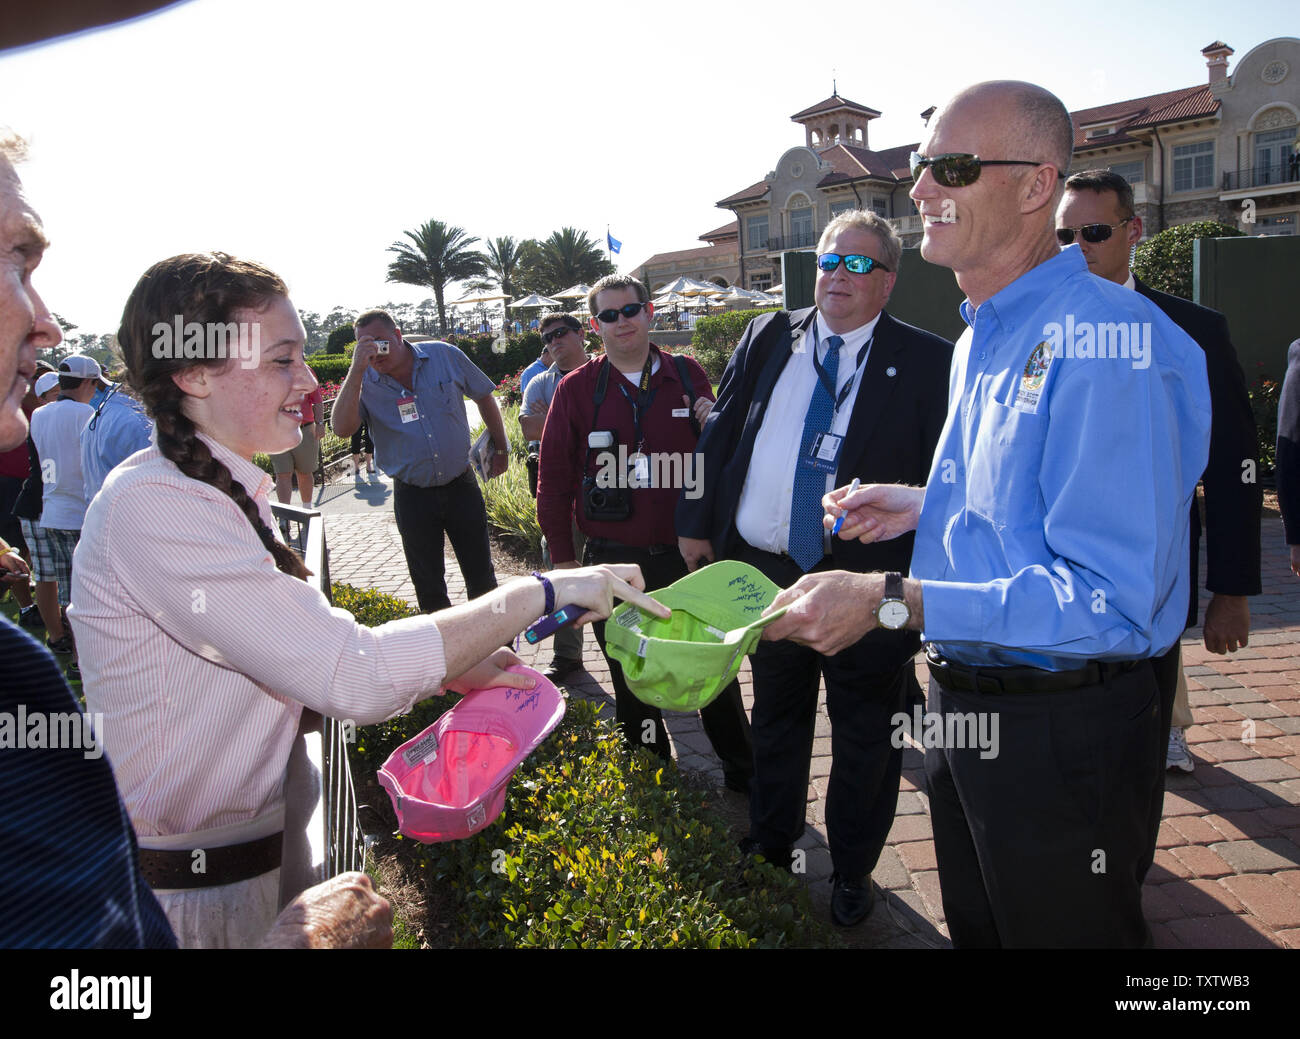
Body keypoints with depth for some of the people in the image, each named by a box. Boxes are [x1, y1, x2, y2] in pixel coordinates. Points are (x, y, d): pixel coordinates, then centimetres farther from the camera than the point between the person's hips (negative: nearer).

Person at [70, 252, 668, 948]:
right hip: (193, 894, -8)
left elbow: (298, 659, 6)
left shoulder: (226, 492, 6)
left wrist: (451, 670, -6)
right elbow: (352, 675, -30)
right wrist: (541, 592, -24)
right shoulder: (153, 506, -25)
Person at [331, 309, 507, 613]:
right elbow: (342, 428, -25)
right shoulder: (363, 382, -7)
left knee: (481, 576, 11)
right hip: (412, 495, 0)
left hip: (460, 485, 0)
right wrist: (357, 369, -29)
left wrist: (501, 448, 11)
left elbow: (484, 396, 9)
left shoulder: (445, 356, -4)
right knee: (428, 586, 11)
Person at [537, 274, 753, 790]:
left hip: (687, 552, 1)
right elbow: (554, 477, 2)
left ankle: (742, 771, 32)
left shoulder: (688, 377, 2)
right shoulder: (576, 389, -1)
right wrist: (563, 555, 2)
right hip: (614, 562, 0)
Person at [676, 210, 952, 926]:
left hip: (866, 577, -3)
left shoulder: (927, 362, -5)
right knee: (775, 718, 22)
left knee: (864, 735, 13)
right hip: (762, 571, 4)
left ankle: (852, 872, 37)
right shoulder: (766, 338, 6)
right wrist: (696, 523, 6)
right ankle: (770, 844, 45)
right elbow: (718, 435, 9)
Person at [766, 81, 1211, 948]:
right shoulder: (979, 340, 10)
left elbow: (1113, 597, -29)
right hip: (964, 708, 9)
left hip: (1064, 738, -9)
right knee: (976, 928, 27)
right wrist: (922, 509, 7)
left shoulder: (1106, 338, -22)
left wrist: (893, 603, -32)